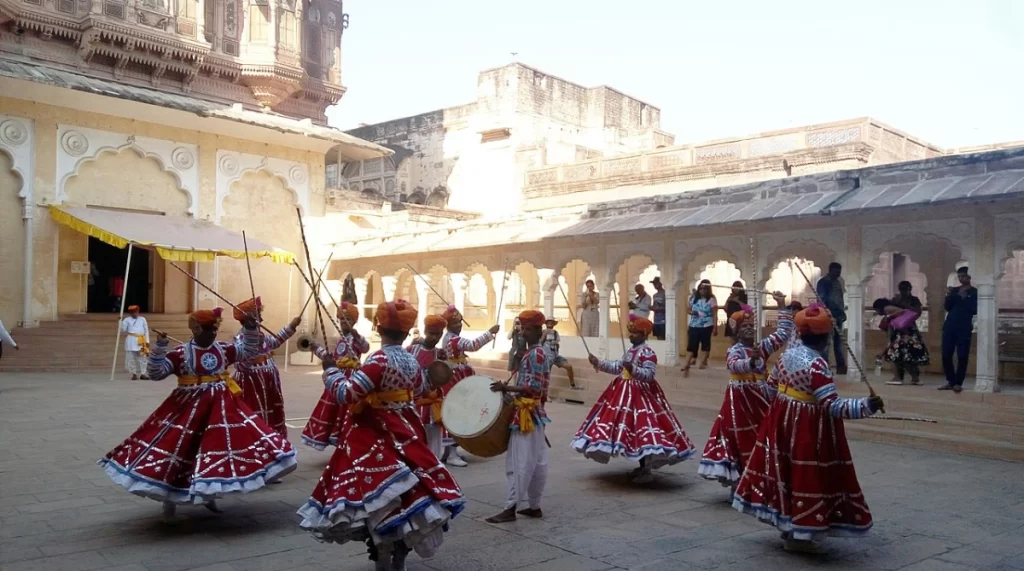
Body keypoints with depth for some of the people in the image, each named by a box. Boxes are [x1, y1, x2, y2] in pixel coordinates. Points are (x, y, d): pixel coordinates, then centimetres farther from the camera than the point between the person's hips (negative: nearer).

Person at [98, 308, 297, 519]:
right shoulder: (180, 353, -9)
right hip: (189, 407, -4)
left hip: (222, 406, 4)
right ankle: (169, 497, 17)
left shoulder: (223, 349, 4)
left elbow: (249, 351, 12)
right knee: (178, 446, -1)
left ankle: (210, 493, 26)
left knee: (220, 446, 7)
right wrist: (160, 347, -24)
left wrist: (250, 329, -2)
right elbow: (155, 373, -13)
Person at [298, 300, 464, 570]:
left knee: (380, 498, 0)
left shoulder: (379, 360, -20)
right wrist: (432, 375, 42)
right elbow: (421, 389, 22)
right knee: (405, 490, 16)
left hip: (375, 436, -7)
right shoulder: (412, 361, 2)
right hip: (404, 431, 8)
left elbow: (346, 394, -23)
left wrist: (331, 369, -8)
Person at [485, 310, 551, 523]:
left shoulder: (535, 354, -16)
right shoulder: (537, 353, 14)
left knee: (521, 462, -7)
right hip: (533, 412, 10)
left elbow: (534, 388, -22)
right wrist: (509, 390, 15)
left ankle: (511, 508, -3)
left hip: (527, 414, -10)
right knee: (536, 462, 12)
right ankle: (533, 506, 19)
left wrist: (506, 388, -22)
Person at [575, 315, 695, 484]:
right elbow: (617, 367, 20)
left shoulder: (648, 352, -14)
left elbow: (649, 375, -23)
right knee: (631, 427, 12)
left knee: (641, 427, -11)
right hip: (625, 392, 9)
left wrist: (633, 369, -36)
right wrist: (598, 363, 15)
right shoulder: (630, 350, 13)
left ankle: (647, 471, -2)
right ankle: (642, 467, 24)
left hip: (641, 394, -9)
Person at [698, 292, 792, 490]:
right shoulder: (734, 351, -13)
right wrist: (751, 362, -55)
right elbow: (735, 365, -35)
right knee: (740, 441, -1)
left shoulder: (761, 347, 7)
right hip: (740, 400, -7)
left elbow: (783, 334, 8)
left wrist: (782, 307, 2)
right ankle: (738, 486, 10)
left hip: (759, 399, 7)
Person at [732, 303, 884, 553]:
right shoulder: (817, 365, -24)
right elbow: (832, 406, -27)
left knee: (787, 472, 18)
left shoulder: (788, 353, 1)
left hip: (783, 421, 8)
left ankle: (787, 524, 32)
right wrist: (867, 406, -30)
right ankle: (798, 535, 13)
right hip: (809, 428, -8)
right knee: (805, 476, 3)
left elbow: (771, 387, 13)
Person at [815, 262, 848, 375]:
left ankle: (841, 366, 12)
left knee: (838, 342, 9)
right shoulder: (823, 282, -5)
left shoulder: (838, 282, 19)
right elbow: (821, 300, -13)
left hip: (837, 316, 8)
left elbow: (840, 299, 22)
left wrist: (842, 313, 13)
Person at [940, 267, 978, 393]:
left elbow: (975, 310, -8)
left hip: (964, 328, -4)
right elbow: (947, 307, 9)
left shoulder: (975, 292, 2)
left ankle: (958, 383, 1)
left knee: (962, 357, -4)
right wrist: (948, 296, -6)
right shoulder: (954, 290, 15)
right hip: (949, 326, 4)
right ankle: (950, 381, 13)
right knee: (946, 355, 2)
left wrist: (964, 298, -15)